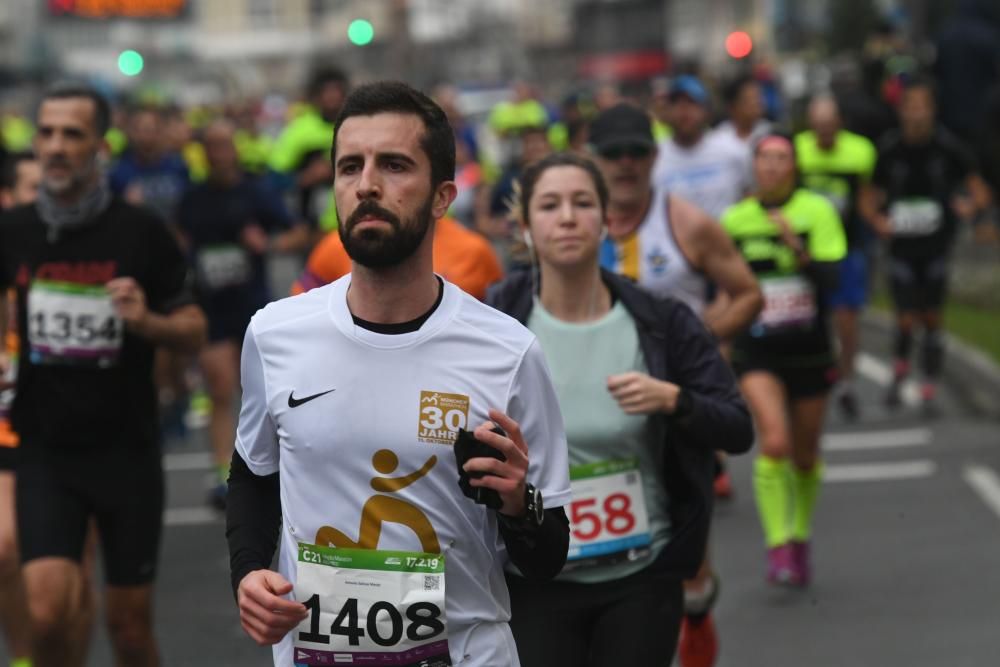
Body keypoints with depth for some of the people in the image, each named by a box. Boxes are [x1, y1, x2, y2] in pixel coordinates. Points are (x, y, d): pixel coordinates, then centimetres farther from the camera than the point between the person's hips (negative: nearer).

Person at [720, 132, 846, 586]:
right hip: (756, 352, 0)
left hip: (808, 350, 0)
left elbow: (830, 280, -15)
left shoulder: (817, 211, -6)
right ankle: (777, 547, -10)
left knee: (804, 456, 12)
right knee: (774, 442, -20)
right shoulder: (734, 219, 0)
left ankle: (800, 540, 35)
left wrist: (797, 247, -28)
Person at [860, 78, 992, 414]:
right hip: (902, 245, 0)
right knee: (906, 320, -7)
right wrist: (878, 219, -14)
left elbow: (978, 189, 0)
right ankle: (900, 370, 23)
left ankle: (929, 392, 17)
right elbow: (869, 198, 6)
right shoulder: (889, 150, -2)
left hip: (937, 247, 0)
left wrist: (975, 203, -22)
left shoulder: (948, 147, -4)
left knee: (931, 319, 5)